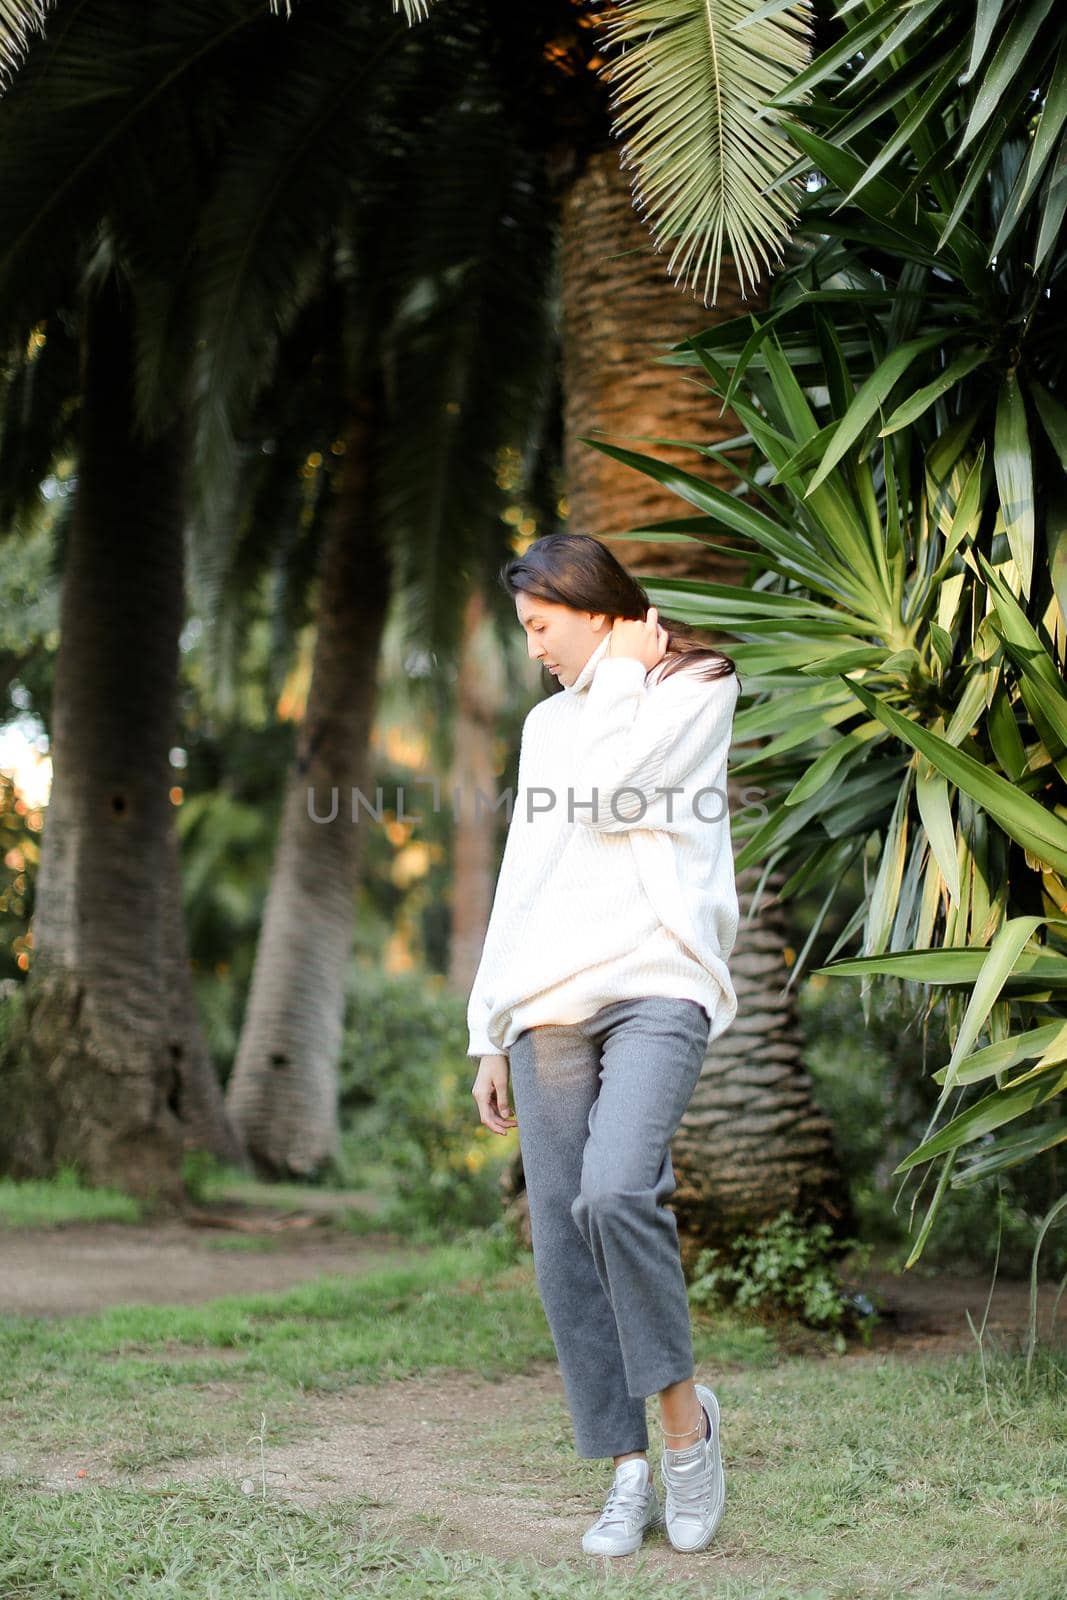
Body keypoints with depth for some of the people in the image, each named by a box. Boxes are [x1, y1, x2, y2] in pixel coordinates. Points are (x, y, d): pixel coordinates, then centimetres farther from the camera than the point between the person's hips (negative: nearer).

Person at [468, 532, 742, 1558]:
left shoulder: (696, 690, 7)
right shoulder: (548, 723, 26)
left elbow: (607, 799, -9)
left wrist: (621, 670, 4)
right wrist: (492, 1034, 19)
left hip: (655, 985, -6)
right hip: (548, 1004, 6)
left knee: (615, 1190, -27)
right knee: (562, 1247, -4)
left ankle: (683, 1406, -8)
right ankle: (629, 1475, 2)